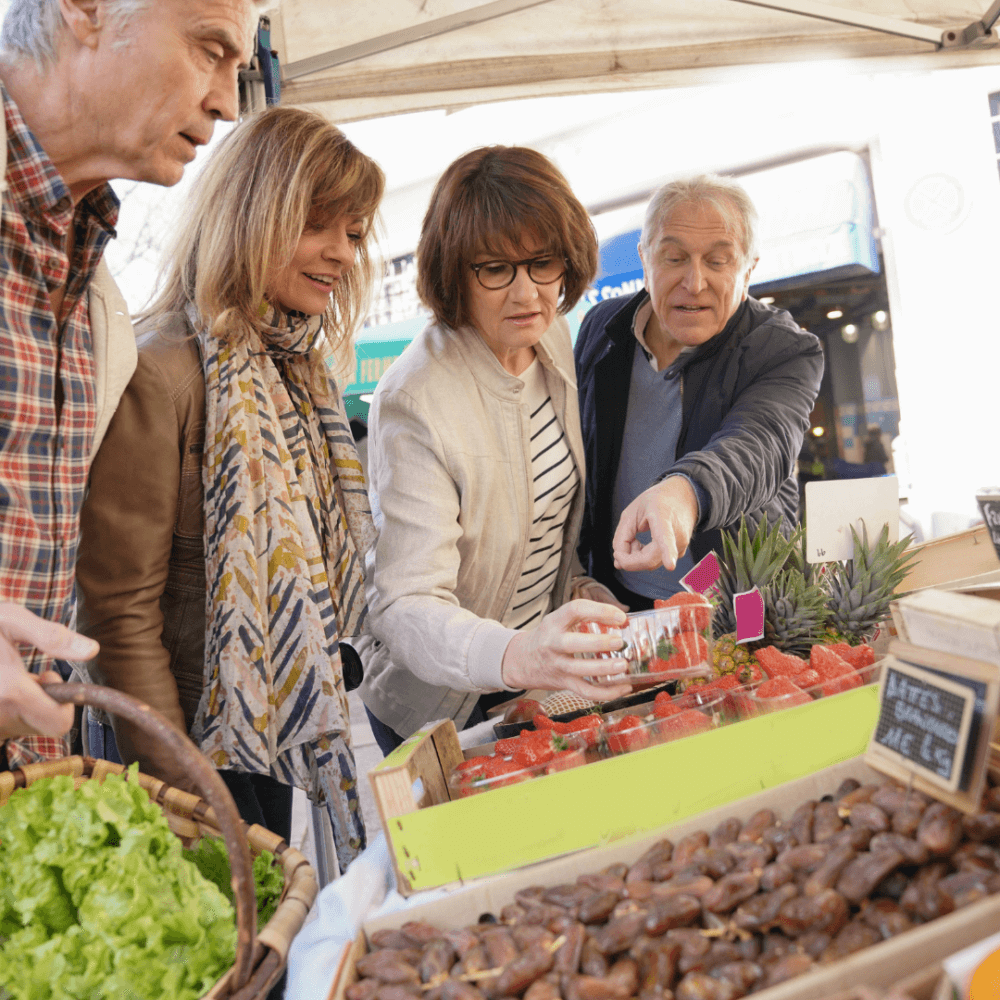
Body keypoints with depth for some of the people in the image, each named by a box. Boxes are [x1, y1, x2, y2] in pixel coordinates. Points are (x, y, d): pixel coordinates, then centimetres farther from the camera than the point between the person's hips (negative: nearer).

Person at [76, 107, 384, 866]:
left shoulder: (299, 368, 6)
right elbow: (121, 611, -18)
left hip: (277, 737, 7)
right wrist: (185, 797, -15)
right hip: (205, 751, -7)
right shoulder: (161, 374, -20)